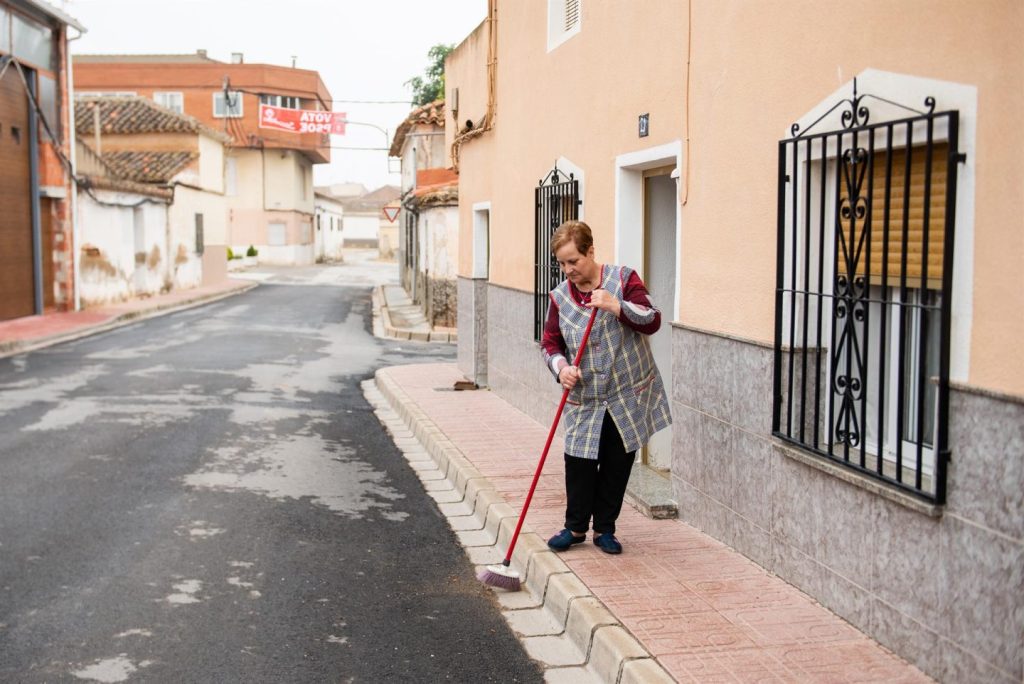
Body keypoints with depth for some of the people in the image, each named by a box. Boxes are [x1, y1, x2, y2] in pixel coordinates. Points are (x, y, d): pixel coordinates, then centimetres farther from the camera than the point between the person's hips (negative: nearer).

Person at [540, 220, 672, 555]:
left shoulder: (623, 278, -7)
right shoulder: (559, 296, 1)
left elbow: (652, 321, -13)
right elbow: (550, 343, 6)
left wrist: (617, 306, -28)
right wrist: (561, 367, -14)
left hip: (629, 396, -1)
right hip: (584, 400, 1)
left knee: (617, 465, 8)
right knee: (579, 465, 0)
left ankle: (604, 529, 23)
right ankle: (575, 527, 20)